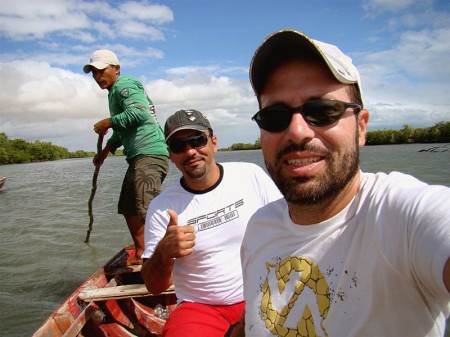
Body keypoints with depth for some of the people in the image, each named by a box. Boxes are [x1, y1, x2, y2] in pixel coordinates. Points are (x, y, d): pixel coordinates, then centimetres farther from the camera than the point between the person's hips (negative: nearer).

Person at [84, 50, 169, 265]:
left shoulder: (124, 84, -5)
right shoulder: (115, 91, 25)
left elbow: (137, 113, -23)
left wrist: (106, 123, -11)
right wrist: (106, 150, 27)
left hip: (149, 154, -11)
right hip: (138, 158, 11)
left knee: (148, 209, -20)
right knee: (128, 208, 16)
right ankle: (141, 253, 25)